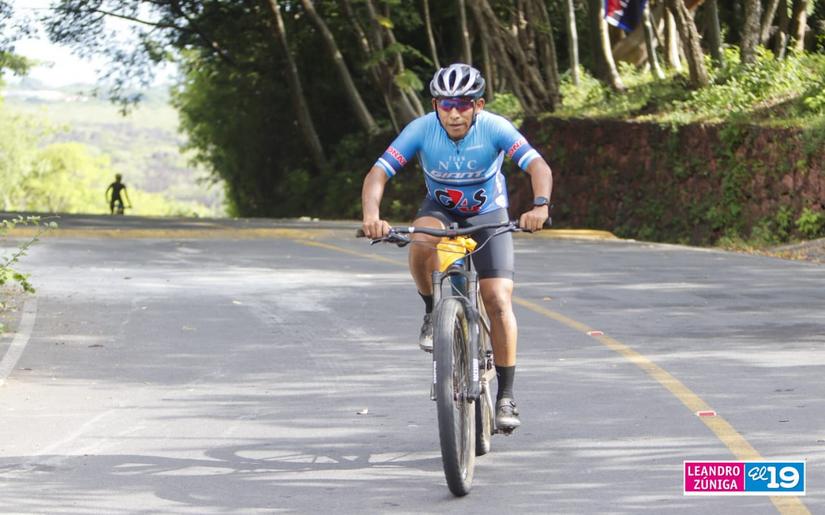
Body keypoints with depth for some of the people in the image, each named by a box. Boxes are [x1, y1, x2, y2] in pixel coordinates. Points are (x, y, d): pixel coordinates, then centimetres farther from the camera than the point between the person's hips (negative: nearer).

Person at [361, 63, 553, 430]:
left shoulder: (494, 128, -26)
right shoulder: (422, 129, -24)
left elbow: (538, 166, -36)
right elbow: (378, 173, -29)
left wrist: (540, 205, -56)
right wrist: (371, 215, -48)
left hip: (488, 215, -1)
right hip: (440, 210, 1)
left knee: (498, 300, -15)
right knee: (421, 243, -36)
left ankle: (505, 396, -5)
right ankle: (433, 311, -7)